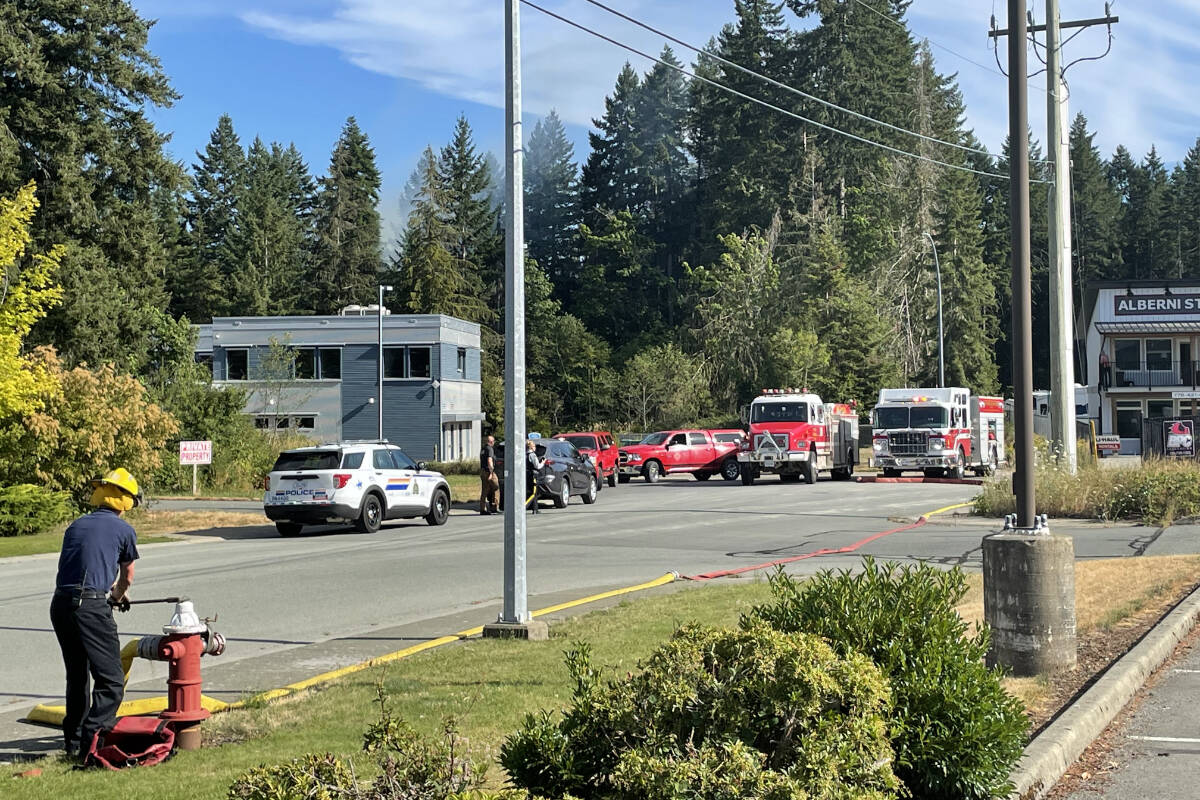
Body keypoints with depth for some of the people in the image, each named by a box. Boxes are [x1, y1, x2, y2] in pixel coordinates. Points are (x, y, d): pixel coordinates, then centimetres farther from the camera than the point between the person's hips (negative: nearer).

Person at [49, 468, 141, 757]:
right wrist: (118, 595, 43)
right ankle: (93, 741, -13)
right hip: (91, 606, -7)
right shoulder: (124, 530, 4)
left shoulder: (76, 525, 19)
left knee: (76, 676, 22)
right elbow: (127, 577, 20)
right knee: (111, 680, -2)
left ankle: (73, 741, 29)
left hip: (60, 603, 7)